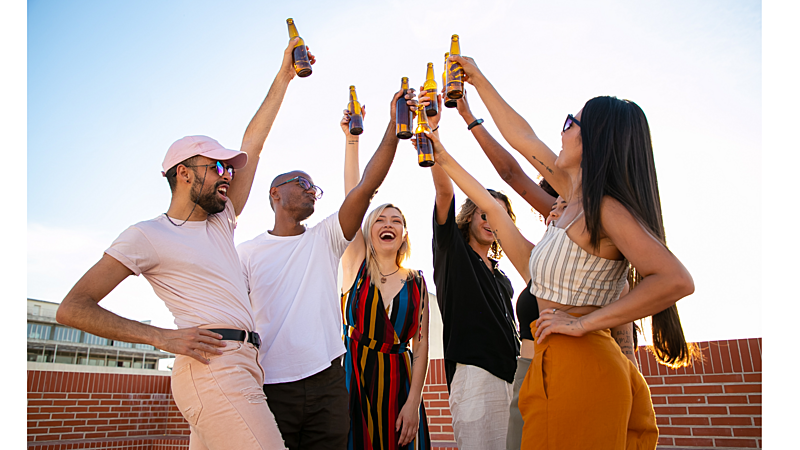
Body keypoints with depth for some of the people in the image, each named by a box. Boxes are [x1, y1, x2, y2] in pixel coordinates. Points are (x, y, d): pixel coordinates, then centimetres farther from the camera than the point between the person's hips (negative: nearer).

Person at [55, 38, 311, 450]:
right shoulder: (148, 235, 2)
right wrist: (162, 337, -13)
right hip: (213, 367, -8)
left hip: (239, 367, 8)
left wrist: (282, 78, 28)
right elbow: (72, 308, -3)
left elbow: (252, 145, 25)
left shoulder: (220, 222, 23)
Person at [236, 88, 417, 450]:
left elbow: (366, 187, -3)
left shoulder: (325, 239, 8)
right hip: (271, 388, -2)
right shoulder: (248, 252, 5)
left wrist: (393, 126, -12)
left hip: (327, 383, 2)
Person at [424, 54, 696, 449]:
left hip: (577, 366, -8)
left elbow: (677, 280, -27)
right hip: (562, 364, 8)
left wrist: (583, 323, -21)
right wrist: (478, 80, 26)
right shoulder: (579, 195, 8)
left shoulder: (606, 208, -16)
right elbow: (521, 137, 18)